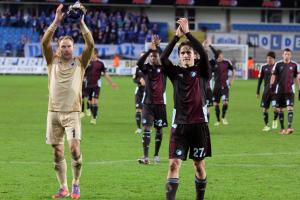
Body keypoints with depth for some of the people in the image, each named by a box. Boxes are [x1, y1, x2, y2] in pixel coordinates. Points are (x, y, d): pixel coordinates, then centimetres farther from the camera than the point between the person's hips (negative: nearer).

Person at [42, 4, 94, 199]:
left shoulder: (80, 62, 6)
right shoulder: (53, 61, 8)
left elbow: (91, 44, -8)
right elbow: (45, 42, -6)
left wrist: (81, 23, -12)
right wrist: (56, 22, -13)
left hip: (72, 112, -2)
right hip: (54, 112, 2)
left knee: (74, 147, -18)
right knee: (58, 153, 4)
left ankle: (76, 183, 0)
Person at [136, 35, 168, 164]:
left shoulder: (163, 68, 1)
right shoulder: (147, 68, 2)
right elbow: (139, 63, -19)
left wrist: (158, 47, -26)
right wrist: (150, 49, -28)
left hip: (160, 103, 0)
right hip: (148, 103, 0)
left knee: (159, 129, 6)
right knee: (146, 128, -9)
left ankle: (156, 155, 18)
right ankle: (145, 157, -14)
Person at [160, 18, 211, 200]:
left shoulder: (202, 72, 3)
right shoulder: (175, 72, 7)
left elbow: (204, 54, -15)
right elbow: (163, 58, -11)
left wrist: (188, 33, -16)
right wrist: (177, 36, -14)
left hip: (199, 124, 0)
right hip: (179, 125, 1)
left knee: (199, 165, 9)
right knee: (174, 164, -11)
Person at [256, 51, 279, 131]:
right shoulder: (264, 67, 4)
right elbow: (260, 79, 9)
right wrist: (257, 92, 7)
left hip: (275, 91, -3)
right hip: (266, 91, 3)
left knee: (276, 108, -15)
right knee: (264, 109, 0)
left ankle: (275, 120, 14)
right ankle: (266, 126, 14)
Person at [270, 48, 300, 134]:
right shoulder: (278, 64, 2)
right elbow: (273, 75, 1)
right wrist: (271, 85, -15)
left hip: (290, 90, -1)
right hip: (279, 90, 1)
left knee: (290, 108, -15)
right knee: (280, 109, 4)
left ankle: (289, 127, -21)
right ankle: (282, 128, 13)